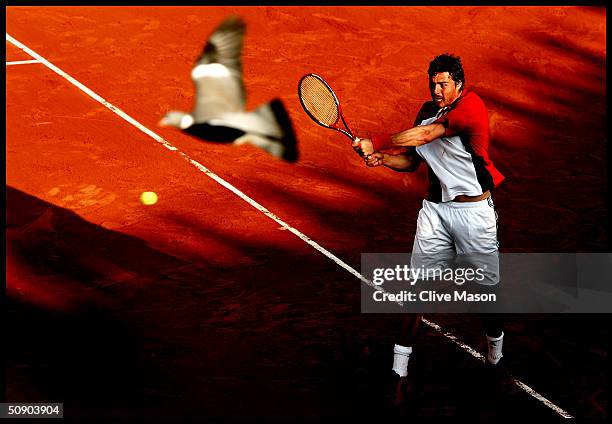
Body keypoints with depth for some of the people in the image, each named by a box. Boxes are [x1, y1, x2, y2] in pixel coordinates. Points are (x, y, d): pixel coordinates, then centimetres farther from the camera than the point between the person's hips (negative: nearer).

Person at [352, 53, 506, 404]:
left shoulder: (471, 105, -14)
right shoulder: (428, 110, 7)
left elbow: (425, 135, -24)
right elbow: (411, 161, 13)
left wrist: (375, 143, -20)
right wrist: (381, 159, -7)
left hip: (474, 211, -4)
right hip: (435, 208, 5)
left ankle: (495, 358, 34)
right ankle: (400, 372, 7)